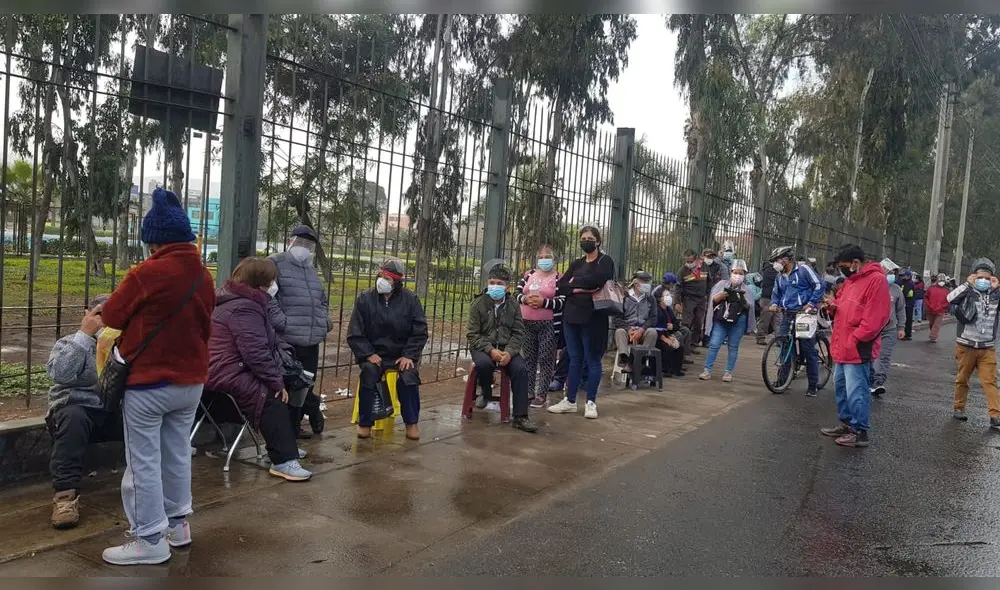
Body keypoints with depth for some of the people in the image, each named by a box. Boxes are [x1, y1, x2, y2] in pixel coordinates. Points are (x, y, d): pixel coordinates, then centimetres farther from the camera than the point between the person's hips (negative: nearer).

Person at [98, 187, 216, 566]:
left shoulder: (146, 274, -16)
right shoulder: (204, 277, 3)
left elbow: (110, 316, -3)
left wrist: (137, 321, 16)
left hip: (148, 383, -6)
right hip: (191, 381, 7)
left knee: (144, 461, 3)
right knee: (177, 455, 17)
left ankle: (150, 540, 9)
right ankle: (177, 524, 28)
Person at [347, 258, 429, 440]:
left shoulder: (410, 299, -2)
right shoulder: (365, 299, -3)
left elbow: (420, 332, -2)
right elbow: (354, 334, -2)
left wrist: (408, 355, -14)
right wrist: (369, 354, -15)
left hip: (402, 354, 0)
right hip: (373, 353, 0)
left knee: (409, 375, -28)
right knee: (369, 371, -30)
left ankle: (411, 422, -7)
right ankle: (365, 422, -14)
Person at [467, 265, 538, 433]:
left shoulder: (513, 305, 5)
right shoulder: (479, 304, -1)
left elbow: (518, 333, 2)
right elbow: (473, 335, -4)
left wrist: (509, 352, -17)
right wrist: (490, 350, -21)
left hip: (507, 348, 2)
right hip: (483, 347, -2)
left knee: (521, 369, -26)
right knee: (483, 363, -35)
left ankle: (520, 417, -18)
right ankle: (485, 392, 0)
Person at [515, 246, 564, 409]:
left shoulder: (558, 278, -3)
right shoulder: (528, 274, 12)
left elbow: (562, 303, -11)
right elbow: (517, 292, 8)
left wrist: (543, 302, -22)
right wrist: (525, 299, -12)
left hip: (548, 325, -5)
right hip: (527, 324, 5)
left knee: (545, 359, -1)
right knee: (529, 357, 11)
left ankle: (542, 394, 6)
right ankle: (528, 391, 20)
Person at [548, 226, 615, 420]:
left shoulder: (605, 261, -1)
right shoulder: (577, 263, 15)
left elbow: (597, 279, -23)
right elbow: (561, 286, 3)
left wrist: (575, 282, -8)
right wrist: (579, 290, -15)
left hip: (593, 317, -5)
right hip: (571, 316, 5)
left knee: (592, 360, 1)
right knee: (574, 359, 10)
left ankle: (591, 402, 9)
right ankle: (570, 401, 16)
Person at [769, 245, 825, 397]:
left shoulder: (803, 269, -5)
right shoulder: (780, 276, 15)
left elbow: (819, 286, -8)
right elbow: (776, 293, 26)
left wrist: (811, 303, -15)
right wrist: (774, 303, 6)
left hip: (804, 314, -6)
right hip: (787, 315, 6)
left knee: (808, 349, -3)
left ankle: (812, 385, 5)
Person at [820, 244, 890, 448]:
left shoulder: (876, 280, -15)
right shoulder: (850, 280, 15)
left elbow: (874, 319, -21)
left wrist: (854, 340, -19)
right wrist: (833, 307, 2)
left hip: (857, 348, -10)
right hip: (843, 347, 10)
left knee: (855, 391, -5)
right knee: (841, 386, 17)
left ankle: (860, 432, 5)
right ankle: (846, 424, 29)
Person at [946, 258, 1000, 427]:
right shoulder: (967, 293, -6)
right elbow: (950, 299, -25)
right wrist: (968, 284, -20)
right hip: (966, 346, -1)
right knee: (962, 379, 12)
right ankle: (959, 408, 27)